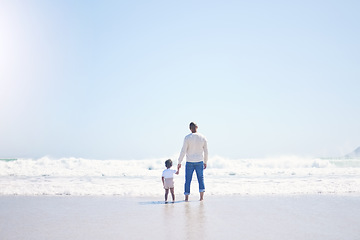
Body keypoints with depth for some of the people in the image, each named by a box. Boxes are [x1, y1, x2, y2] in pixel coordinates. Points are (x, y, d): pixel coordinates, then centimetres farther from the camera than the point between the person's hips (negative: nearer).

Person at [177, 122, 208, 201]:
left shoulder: (187, 138, -9)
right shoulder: (203, 138, 0)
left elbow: (183, 151, -11)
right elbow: (205, 151, 6)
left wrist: (179, 162, -4)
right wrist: (205, 162, 18)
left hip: (189, 162, -2)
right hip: (199, 162, 2)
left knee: (188, 180, 6)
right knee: (200, 178, 11)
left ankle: (186, 197, 7)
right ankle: (201, 196, 3)